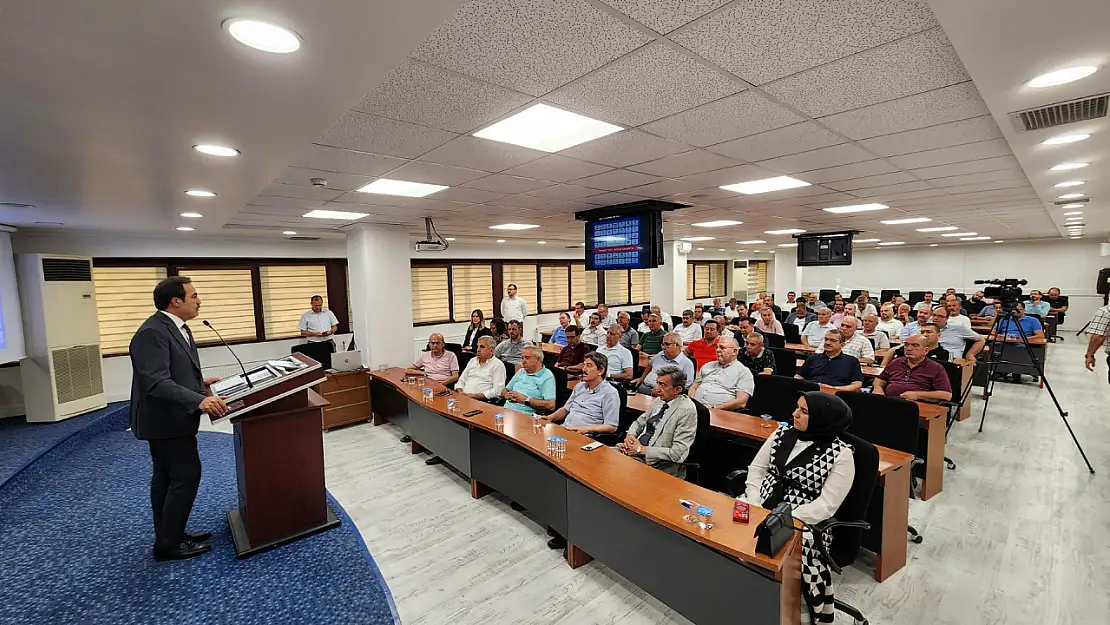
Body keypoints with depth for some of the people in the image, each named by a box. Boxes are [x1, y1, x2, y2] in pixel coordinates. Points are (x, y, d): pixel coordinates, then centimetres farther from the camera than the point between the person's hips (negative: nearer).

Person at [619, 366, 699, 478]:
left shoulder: (687, 410, -16)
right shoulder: (659, 400, 7)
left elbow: (678, 454, -20)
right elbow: (639, 422, 21)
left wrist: (641, 449, -16)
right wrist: (630, 435, -3)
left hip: (659, 464, -7)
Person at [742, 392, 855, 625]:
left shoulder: (841, 454, -9)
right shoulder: (783, 433, 4)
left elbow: (826, 505, -13)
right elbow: (756, 468, 7)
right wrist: (754, 505, -7)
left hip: (801, 522, -4)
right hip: (761, 506, 5)